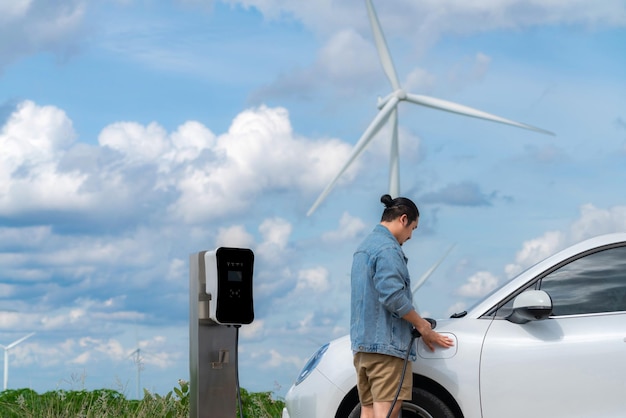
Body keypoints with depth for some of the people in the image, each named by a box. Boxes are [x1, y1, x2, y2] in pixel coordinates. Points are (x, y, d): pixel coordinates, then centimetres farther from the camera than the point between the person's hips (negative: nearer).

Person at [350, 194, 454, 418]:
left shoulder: (365, 247, 20)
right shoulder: (388, 249, -12)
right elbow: (393, 296, -21)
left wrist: (417, 323, 20)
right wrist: (422, 326, -8)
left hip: (362, 342, 10)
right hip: (385, 343, -10)